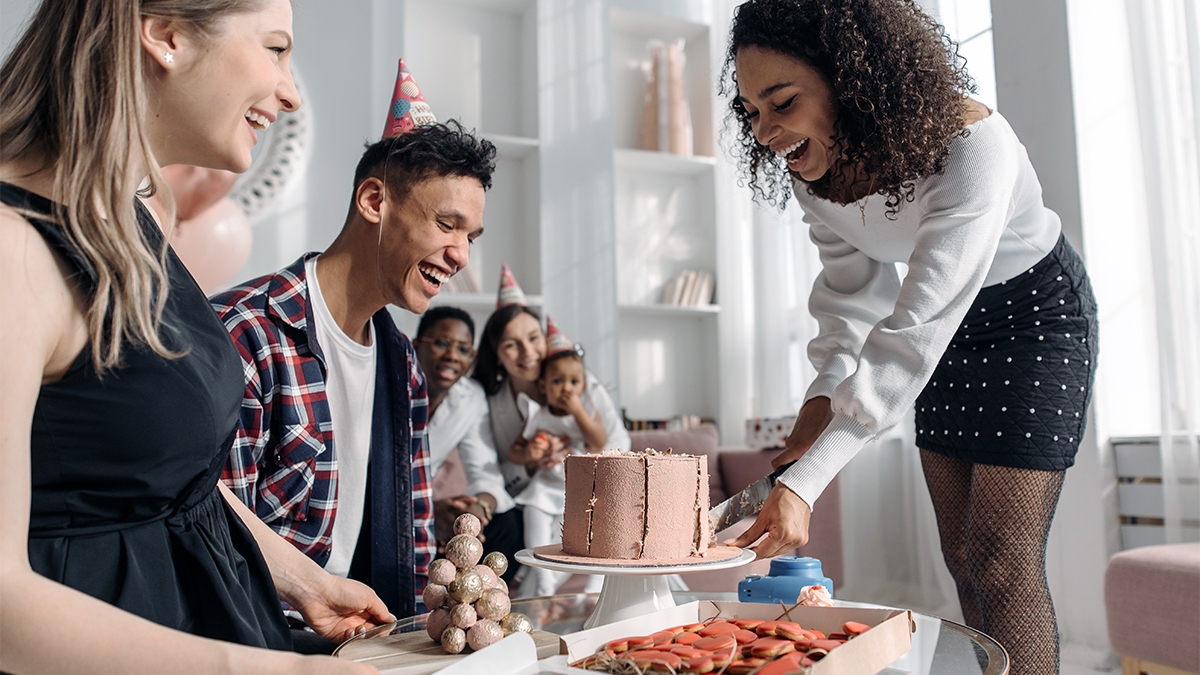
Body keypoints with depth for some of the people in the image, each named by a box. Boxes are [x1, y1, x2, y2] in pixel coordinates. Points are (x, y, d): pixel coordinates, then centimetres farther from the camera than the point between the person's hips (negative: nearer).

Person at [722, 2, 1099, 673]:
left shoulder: (971, 144, -35)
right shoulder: (815, 166, -14)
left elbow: (914, 329, -41)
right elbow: (854, 291, -4)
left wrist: (805, 480, -46)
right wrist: (824, 397, -20)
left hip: (1036, 311, -6)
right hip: (949, 326, 6)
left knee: (1001, 562, -10)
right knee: (963, 558, 12)